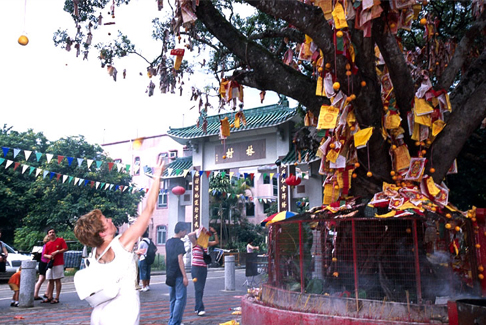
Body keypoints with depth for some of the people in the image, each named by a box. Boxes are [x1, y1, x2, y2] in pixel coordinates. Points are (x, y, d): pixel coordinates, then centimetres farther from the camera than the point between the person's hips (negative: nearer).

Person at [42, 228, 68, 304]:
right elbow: (44, 254, 13)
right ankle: (50, 297, 14)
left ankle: (57, 298, -1)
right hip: (50, 264, 5)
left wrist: (57, 252, -14)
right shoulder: (47, 244, 14)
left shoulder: (60, 240, 1)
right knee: (50, 281, 8)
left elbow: (65, 248, -5)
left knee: (57, 280, -3)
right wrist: (49, 256, -9)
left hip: (58, 264, -5)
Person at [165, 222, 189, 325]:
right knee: (181, 298, -4)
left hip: (170, 275, 9)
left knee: (173, 299, 16)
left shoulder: (168, 242, 12)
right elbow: (180, 259, -18)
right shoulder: (179, 243, -13)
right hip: (178, 275, -9)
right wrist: (185, 276, -17)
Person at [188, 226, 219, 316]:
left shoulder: (206, 244, 10)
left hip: (204, 268, 6)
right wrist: (199, 231, -16)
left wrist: (214, 232, 1)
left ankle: (197, 308, 20)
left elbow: (217, 242, 10)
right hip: (196, 268, -6)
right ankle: (200, 309, -9)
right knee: (198, 289, -8)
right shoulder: (195, 243, -5)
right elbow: (190, 235, -23)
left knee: (201, 289, 10)